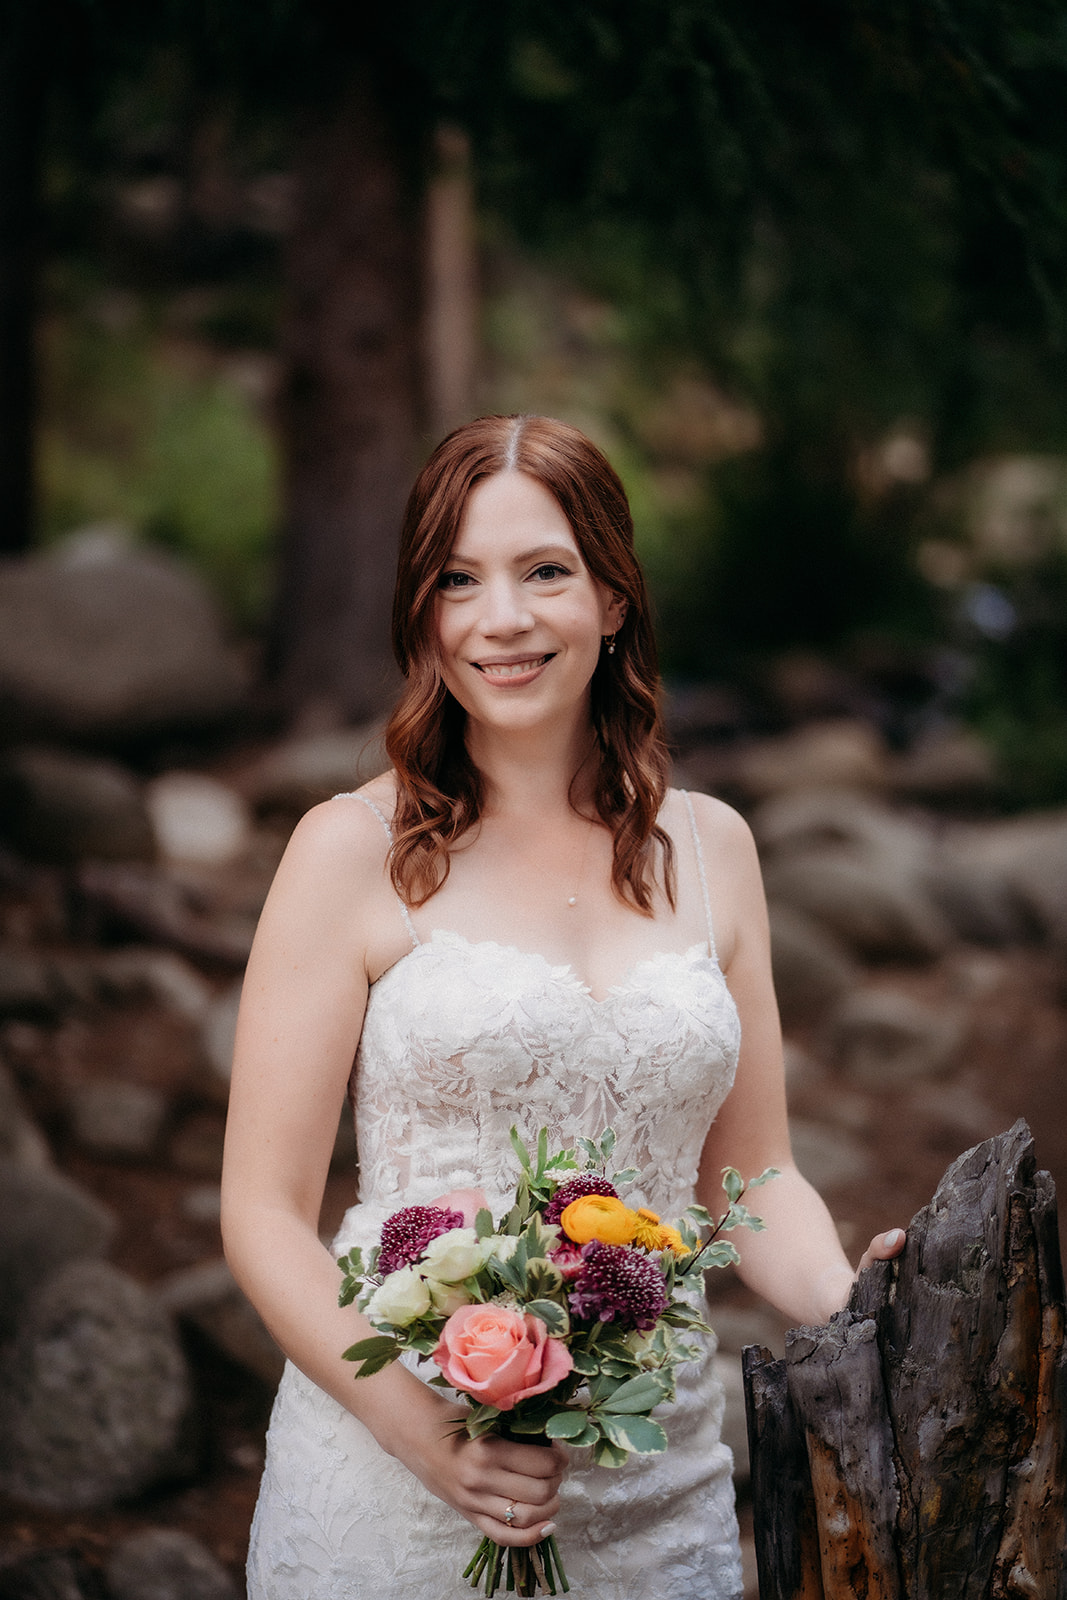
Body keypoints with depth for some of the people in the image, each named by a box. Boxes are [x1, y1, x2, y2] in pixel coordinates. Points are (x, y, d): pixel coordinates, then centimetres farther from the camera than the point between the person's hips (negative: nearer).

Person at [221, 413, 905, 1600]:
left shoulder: (707, 849, 7)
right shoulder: (356, 852, -4)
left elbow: (753, 1175, 12)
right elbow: (263, 1212, -6)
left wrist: (854, 1313, -8)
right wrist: (422, 1425, -20)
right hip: (389, 1486, -3)